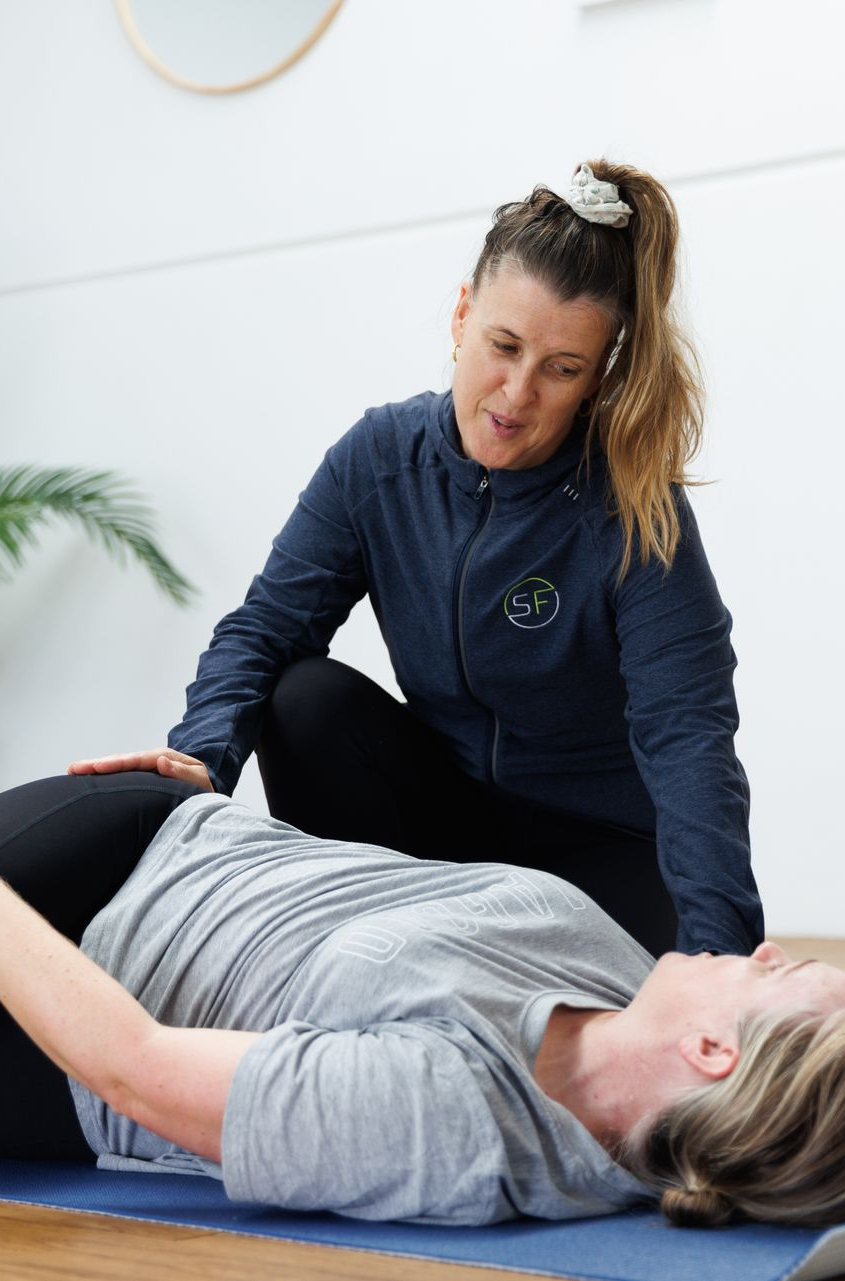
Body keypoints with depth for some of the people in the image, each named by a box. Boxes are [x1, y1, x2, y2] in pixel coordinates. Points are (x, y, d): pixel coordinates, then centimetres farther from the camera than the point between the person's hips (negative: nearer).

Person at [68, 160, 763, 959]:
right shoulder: (380, 455, -10)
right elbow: (268, 622, -12)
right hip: (450, 789, 3)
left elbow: (686, 733, -31)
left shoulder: (637, 513, -22)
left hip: (597, 834, -3)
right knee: (309, 698, -23)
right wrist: (205, 752, -34)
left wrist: (717, 952, -45)